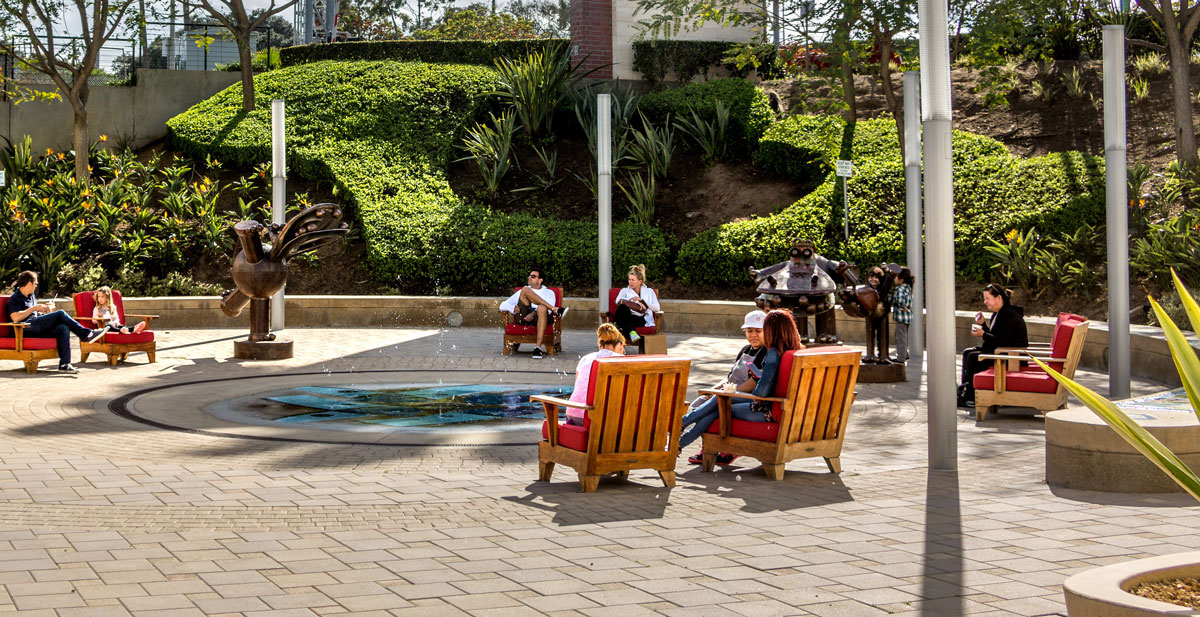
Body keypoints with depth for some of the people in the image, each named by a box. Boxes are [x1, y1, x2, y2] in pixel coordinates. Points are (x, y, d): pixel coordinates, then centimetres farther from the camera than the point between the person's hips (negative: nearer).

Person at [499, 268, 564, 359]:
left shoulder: (548, 292, 26)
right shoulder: (521, 291, 33)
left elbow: (548, 310, 4)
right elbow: (503, 305, 22)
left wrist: (533, 314, -17)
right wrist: (513, 308, -2)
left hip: (539, 317, -2)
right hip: (523, 317, 2)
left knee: (542, 308, -39)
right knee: (526, 289, -17)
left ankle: (538, 348, -47)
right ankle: (556, 311, -26)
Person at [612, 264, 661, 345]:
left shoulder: (649, 292, 23)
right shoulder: (625, 291, 25)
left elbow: (657, 308, 6)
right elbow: (618, 301, 0)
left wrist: (641, 300, -4)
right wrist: (633, 302, -13)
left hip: (643, 319, -2)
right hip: (628, 318, 2)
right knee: (623, 307, -37)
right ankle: (632, 332, -55)